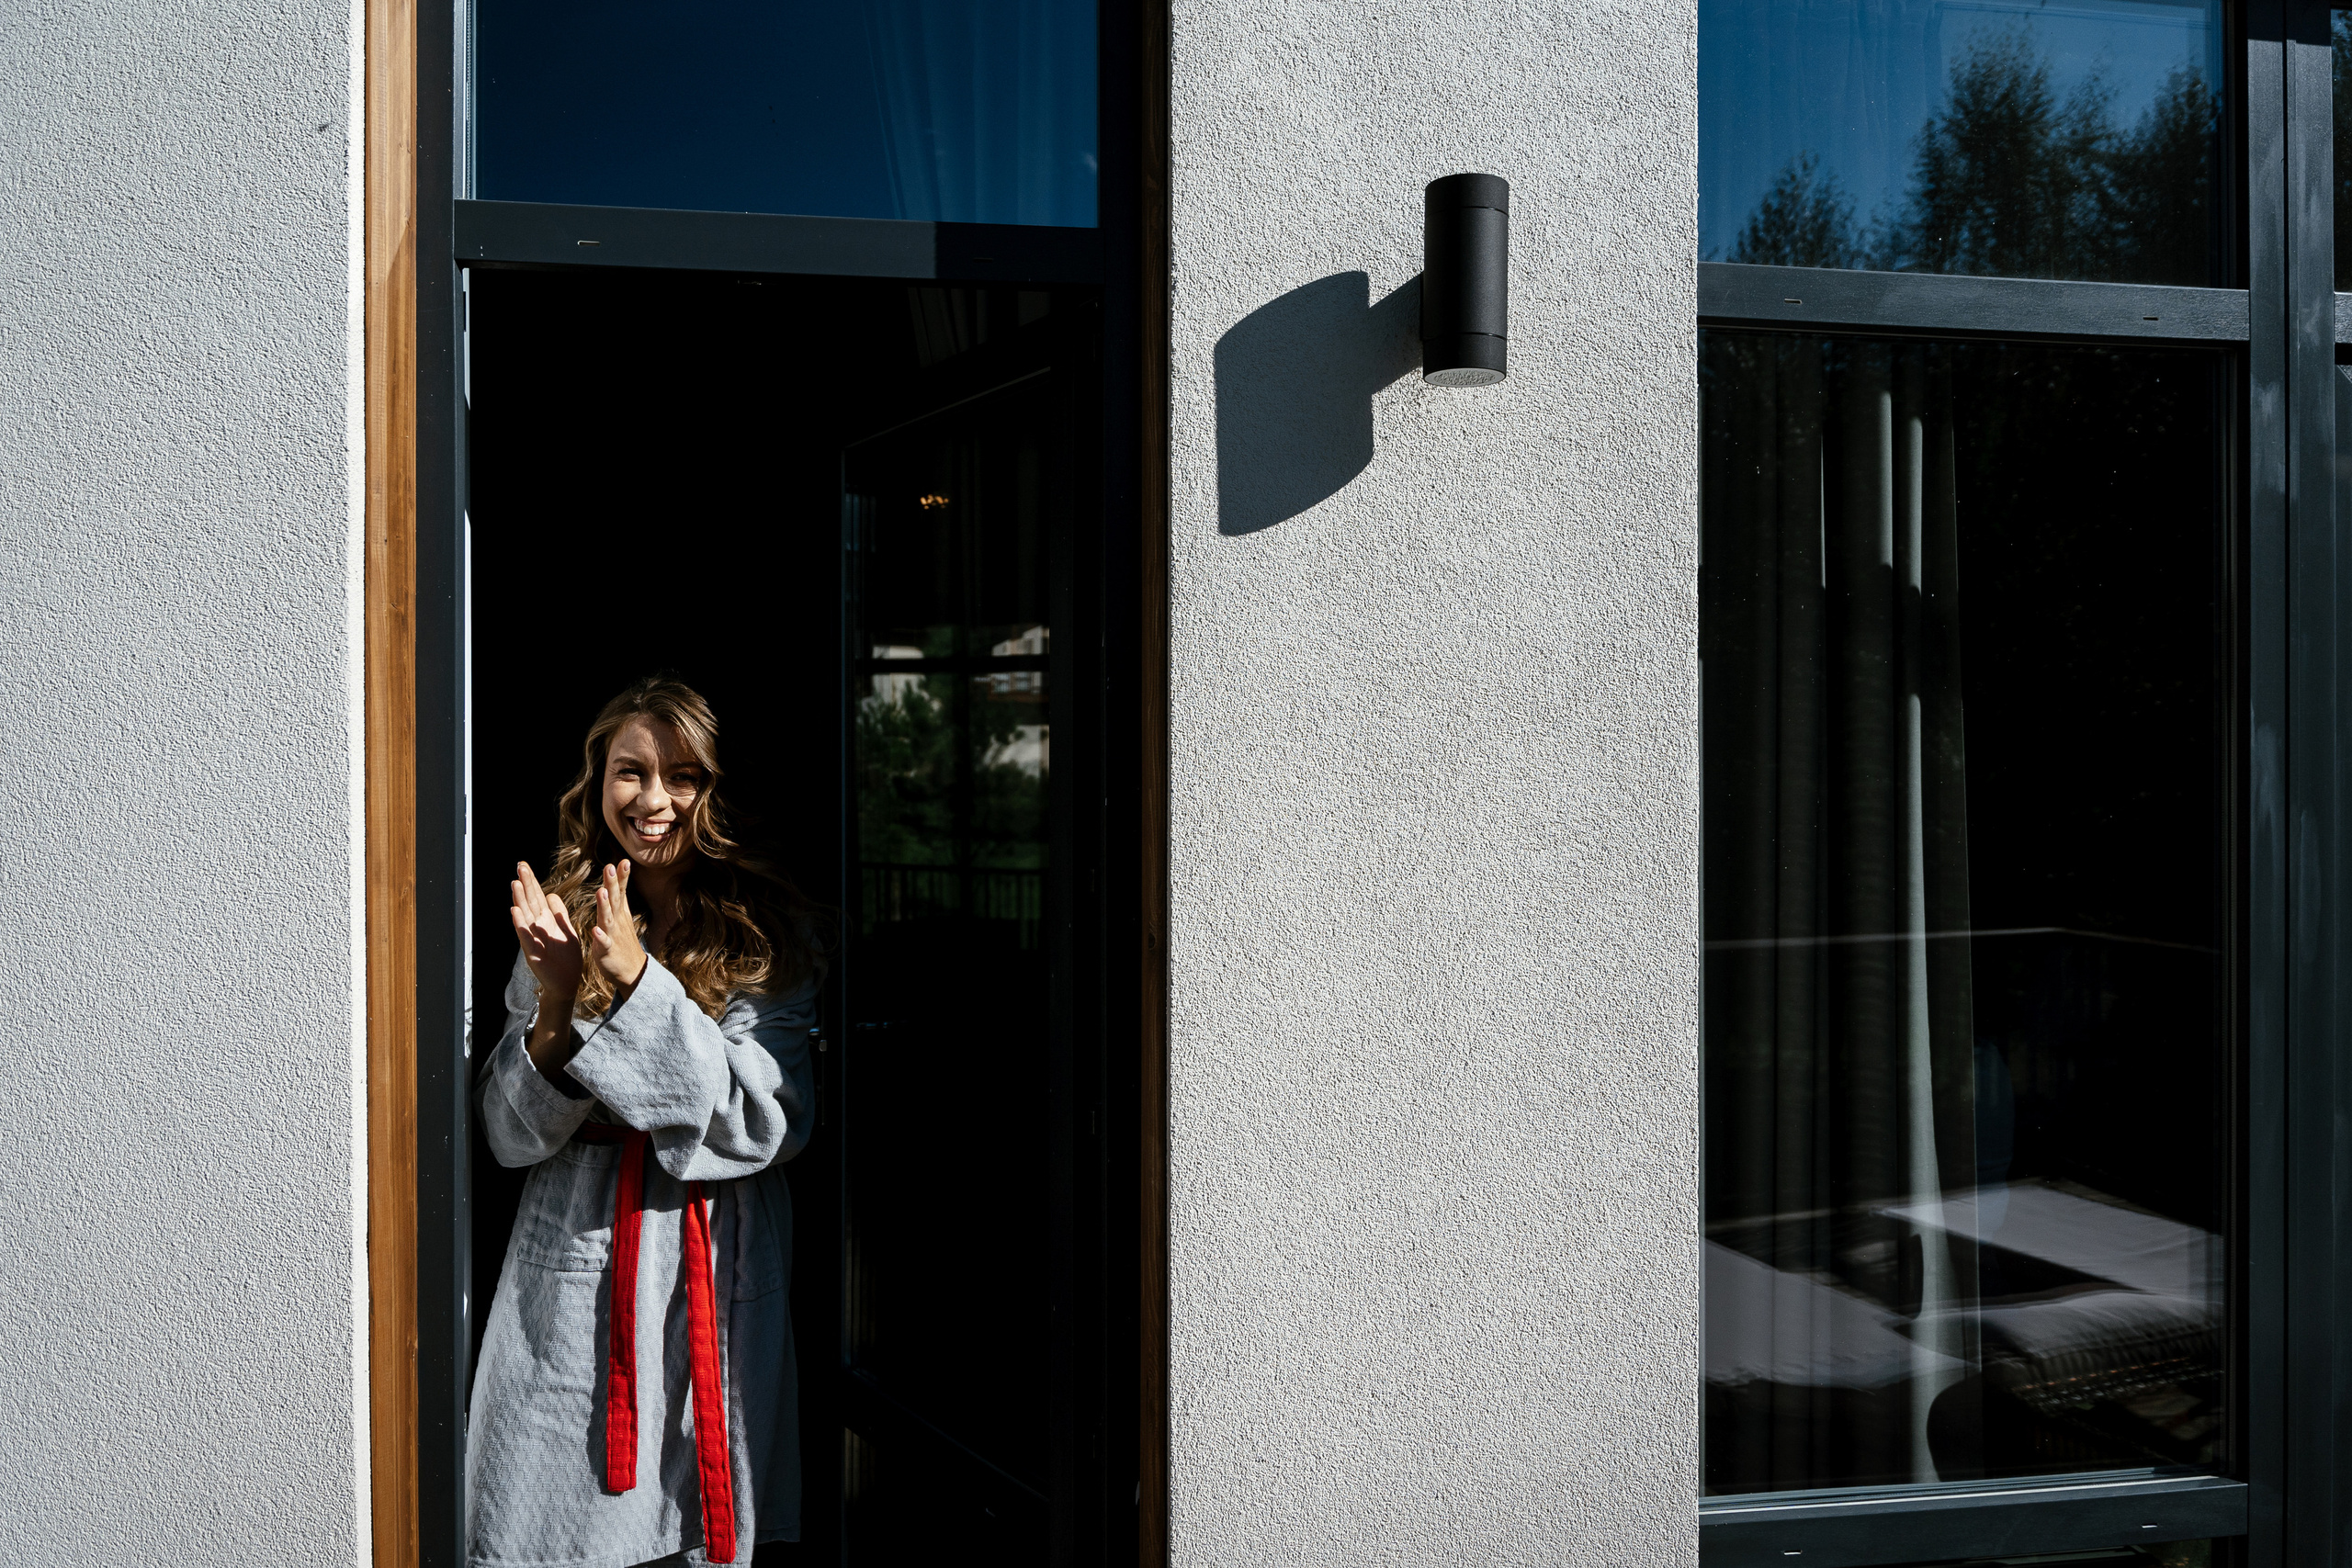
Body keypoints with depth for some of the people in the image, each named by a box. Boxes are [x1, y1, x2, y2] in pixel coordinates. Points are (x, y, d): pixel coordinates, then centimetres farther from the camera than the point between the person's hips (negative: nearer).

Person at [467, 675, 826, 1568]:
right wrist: (555, 1004, -16)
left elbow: (765, 1124, -12)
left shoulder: (770, 939, -1)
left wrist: (638, 982, -19)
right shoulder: (561, 920, 5)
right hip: (571, 1268, 2)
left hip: (712, 1279, -1)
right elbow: (511, 1134, 3)